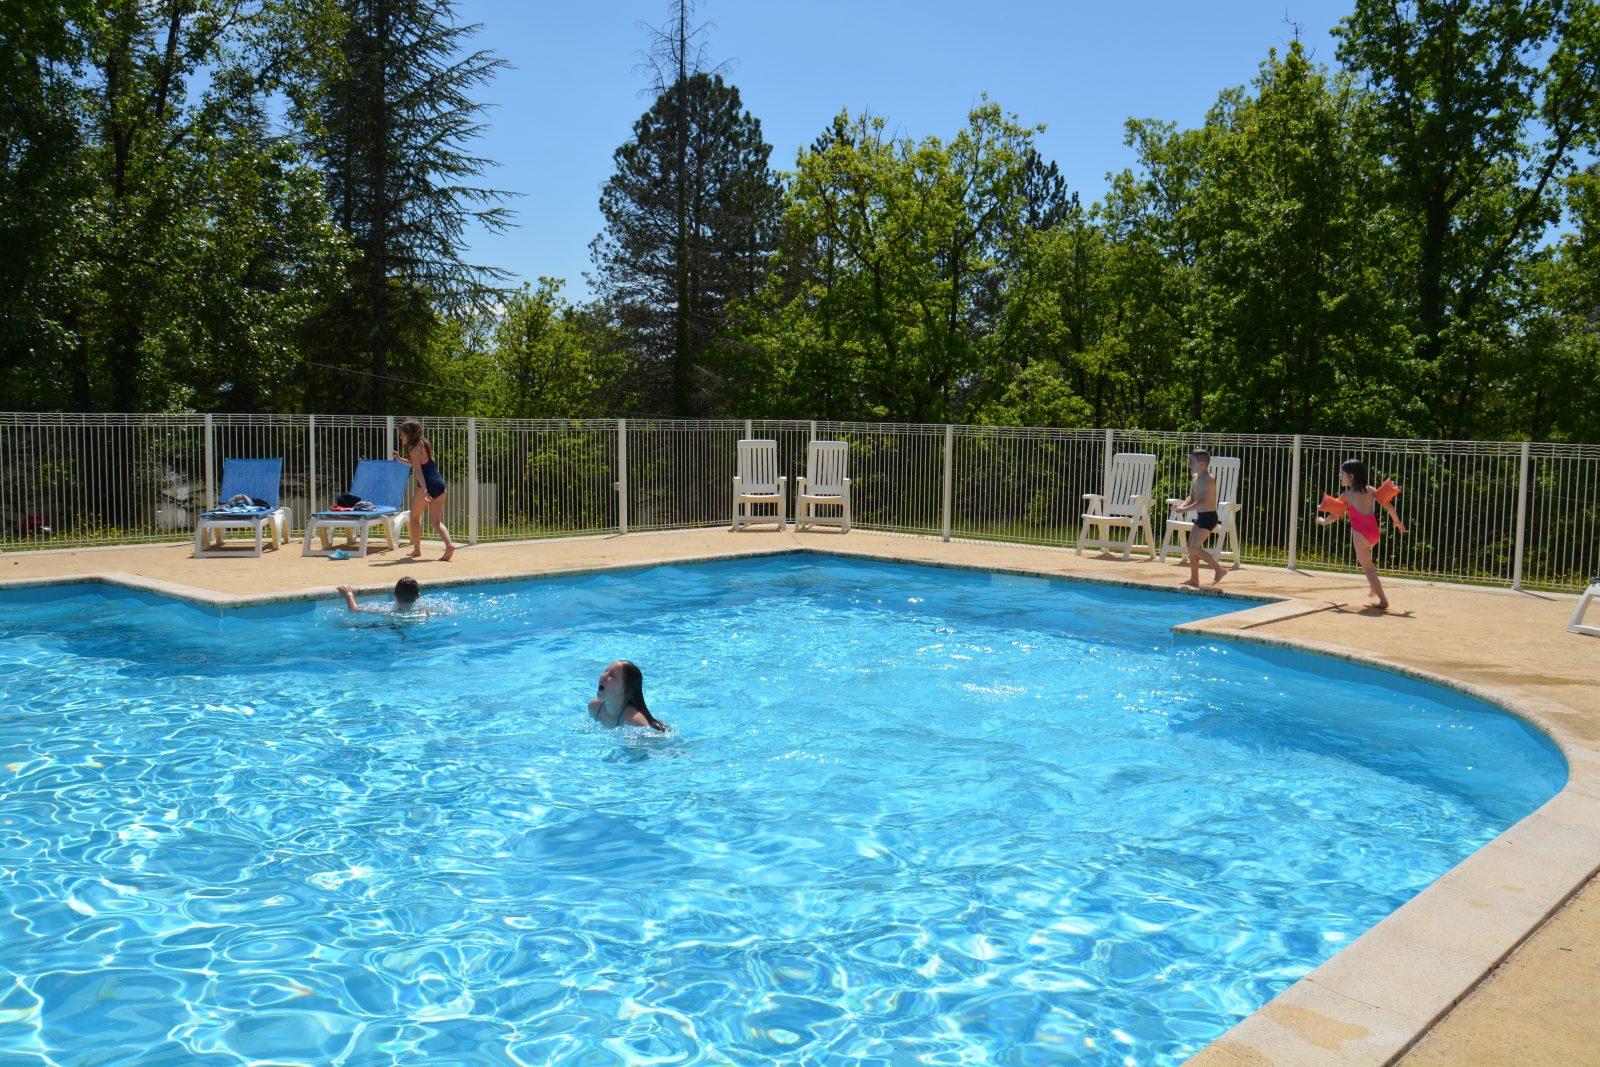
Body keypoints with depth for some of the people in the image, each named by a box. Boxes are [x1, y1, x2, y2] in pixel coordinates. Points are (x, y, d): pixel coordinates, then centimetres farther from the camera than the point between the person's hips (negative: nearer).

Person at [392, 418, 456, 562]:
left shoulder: (414, 448, -7)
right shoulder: (423, 444, 19)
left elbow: (418, 470, -19)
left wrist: (424, 489, -28)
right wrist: (400, 459, 34)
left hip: (427, 485, -7)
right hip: (440, 484, 7)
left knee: (414, 516, 13)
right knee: (436, 521, 6)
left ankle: (416, 549, 19)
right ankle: (449, 544, -18)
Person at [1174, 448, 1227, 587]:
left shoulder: (1207, 479, -20)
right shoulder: (1195, 478, 10)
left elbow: (1203, 502, -28)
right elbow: (1191, 498, 17)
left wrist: (1185, 509, -29)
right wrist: (1182, 506, -2)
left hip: (1208, 517, -10)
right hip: (1200, 517, 10)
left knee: (1194, 548, -12)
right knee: (1191, 548, 11)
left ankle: (1219, 569, -2)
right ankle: (1194, 579, 18)